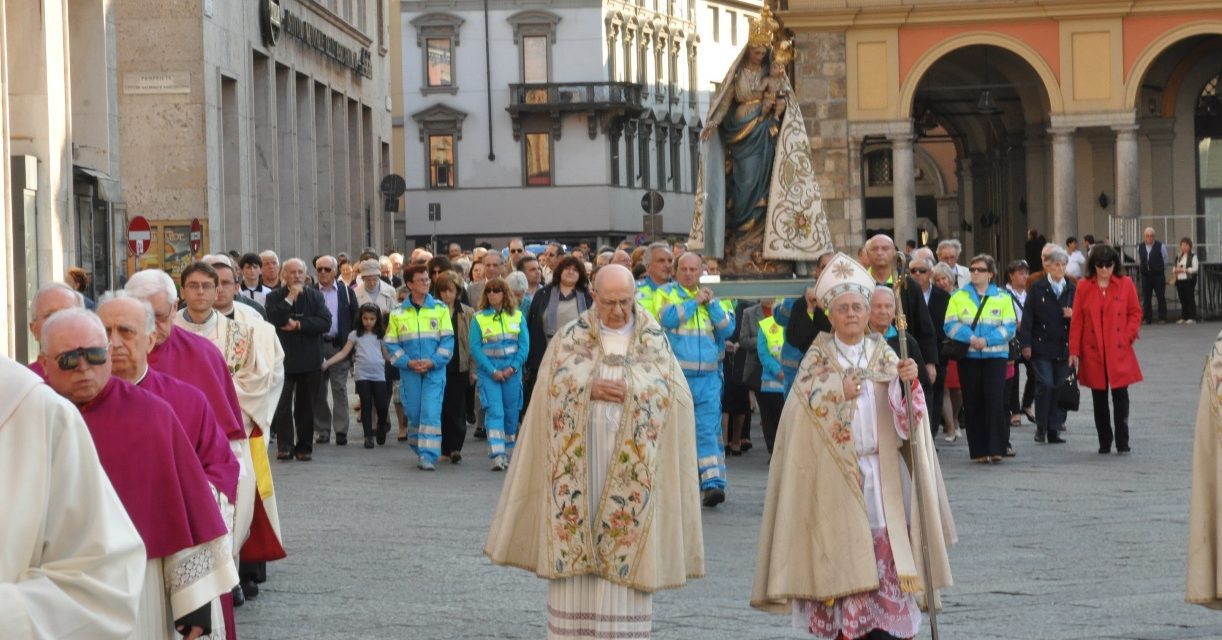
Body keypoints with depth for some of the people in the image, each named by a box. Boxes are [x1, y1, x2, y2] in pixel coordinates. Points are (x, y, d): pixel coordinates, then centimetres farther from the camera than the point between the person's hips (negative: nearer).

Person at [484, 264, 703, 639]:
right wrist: (590, 390, -14)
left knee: (626, 548, -1)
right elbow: (551, 390, 0)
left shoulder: (655, 343, 6)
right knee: (573, 540, 0)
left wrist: (629, 392, -13)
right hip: (578, 462, 0)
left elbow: (675, 396, 1)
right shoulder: (570, 338, 6)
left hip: (631, 466, 0)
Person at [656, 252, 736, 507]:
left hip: (708, 376, 2)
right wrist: (695, 301, -6)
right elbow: (668, 318, -13)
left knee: (708, 429, -8)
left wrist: (711, 303, -1)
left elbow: (728, 329, 9)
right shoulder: (666, 293, 7)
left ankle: (713, 483, -16)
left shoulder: (710, 297, 18)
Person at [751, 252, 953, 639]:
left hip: (881, 473, 2)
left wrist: (909, 383, -19)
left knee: (883, 556, -2)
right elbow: (801, 414, -6)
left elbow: (904, 418, -1)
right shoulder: (817, 360, 5)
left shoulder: (884, 357, 9)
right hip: (835, 476, -2)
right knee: (841, 558, -4)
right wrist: (838, 396, -19)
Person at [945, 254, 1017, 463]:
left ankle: (997, 448, -8)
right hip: (968, 357, 1)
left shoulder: (1003, 298, 7)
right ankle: (979, 450, 6)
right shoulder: (958, 297, 9)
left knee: (994, 400, -11)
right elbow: (950, 325, -1)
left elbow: (1009, 327, -1)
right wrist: (970, 338, -17)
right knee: (972, 403, 1)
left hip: (995, 355, -1)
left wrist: (987, 340, -15)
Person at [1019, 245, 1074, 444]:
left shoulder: (1072, 289, 8)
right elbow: (1027, 317, -1)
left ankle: (1054, 429, 8)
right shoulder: (1037, 288, 0)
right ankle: (1041, 427, 3)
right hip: (1042, 346, -3)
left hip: (1064, 347, 3)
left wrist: (1073, 315, -9)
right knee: (1045, 385, -10)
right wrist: (1026, 344, -7)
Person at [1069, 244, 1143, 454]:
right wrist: (1074, 351, 1)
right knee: (1099, 398, 6)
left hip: (1119, 352, -1)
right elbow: (1077, 320, 3)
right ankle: (1104, 442, 14)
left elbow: (1135, 313, 8)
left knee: (1121, 395, -4)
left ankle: (1122, 442, 3)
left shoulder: (1125, 284, 2)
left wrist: (1128, 336, -7)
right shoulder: (1083, 286, 3)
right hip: (1093, 353, 1)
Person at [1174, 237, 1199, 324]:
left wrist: (1184, 270, -15)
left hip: (1189, 280, -6)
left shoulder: (1193, 256, -2)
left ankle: (1192, 318, -5)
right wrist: (1175, 270, -1)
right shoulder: (1179, 257, 18)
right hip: (1179, 280, 6)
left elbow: (1195, 268, -10)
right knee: (1182, 300, 7)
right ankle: (1183, 317, 12)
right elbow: (1175, 267, 23)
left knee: (1190, 298, -7)